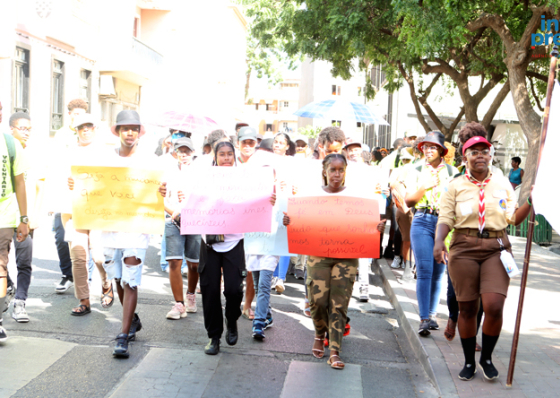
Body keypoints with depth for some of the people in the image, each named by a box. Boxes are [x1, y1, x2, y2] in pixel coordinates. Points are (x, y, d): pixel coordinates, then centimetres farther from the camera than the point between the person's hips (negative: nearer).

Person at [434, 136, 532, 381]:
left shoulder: (502, 184, 10)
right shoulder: (456, 186, 5)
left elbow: (514, 218, 8)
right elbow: (445, 218, -2)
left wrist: (531, 201, -7)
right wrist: (439, 241, -18)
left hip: (496, 249, 1)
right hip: (464, 249, -1)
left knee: (494, 306, -12)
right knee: (467, 308, 5)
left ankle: (486, 357, 14)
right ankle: (469, 362, 23)